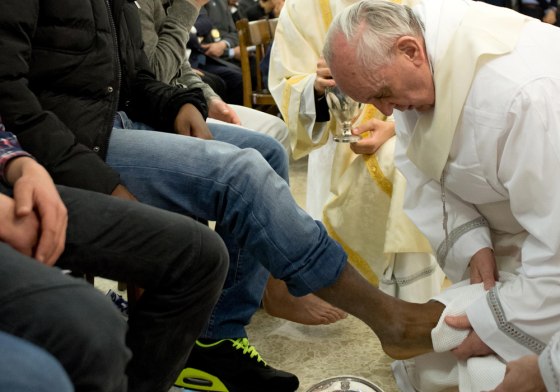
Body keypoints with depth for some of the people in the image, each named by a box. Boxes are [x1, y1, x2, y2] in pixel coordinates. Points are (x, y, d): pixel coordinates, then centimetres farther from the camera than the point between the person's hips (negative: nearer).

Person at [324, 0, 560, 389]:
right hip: (505, 226, 7)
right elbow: (423, 171, -5)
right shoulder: (417, 71, -14)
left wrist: (499, 324, -26)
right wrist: (469, 240, -18)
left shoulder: (525, 95, -39)